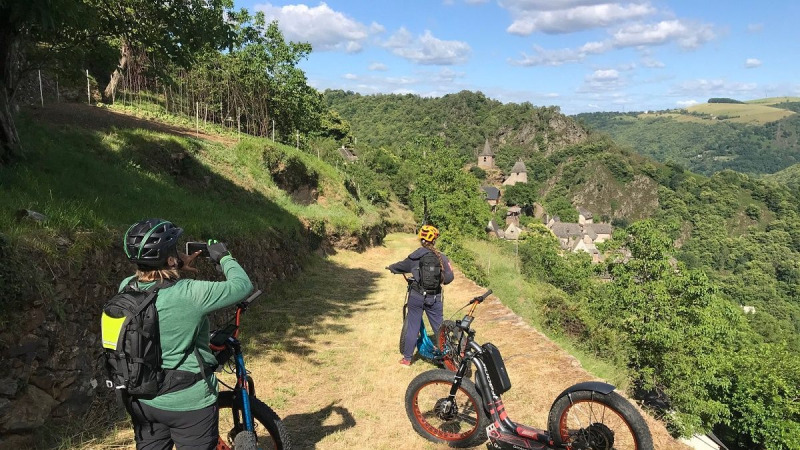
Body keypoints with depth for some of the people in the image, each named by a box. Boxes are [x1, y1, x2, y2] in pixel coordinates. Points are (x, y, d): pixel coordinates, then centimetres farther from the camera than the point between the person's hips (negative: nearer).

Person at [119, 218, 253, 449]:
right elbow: (242, 285, -14)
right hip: (189, 404, -6)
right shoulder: (189, 294, -27)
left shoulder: (126, 288, -10)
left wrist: (178, 267, 5)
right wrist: (224, 257, 1)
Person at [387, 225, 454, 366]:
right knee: (439, 327, 11)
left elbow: (402, 265, 11)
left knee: (413, 327, 9)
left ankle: (407, 358, 17)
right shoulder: (441, 257, -5)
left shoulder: (415, 256, -6)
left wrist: (390, 267, 31)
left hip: (416, 296, -1)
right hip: (435, 297, 1)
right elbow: (449, 278, -6)